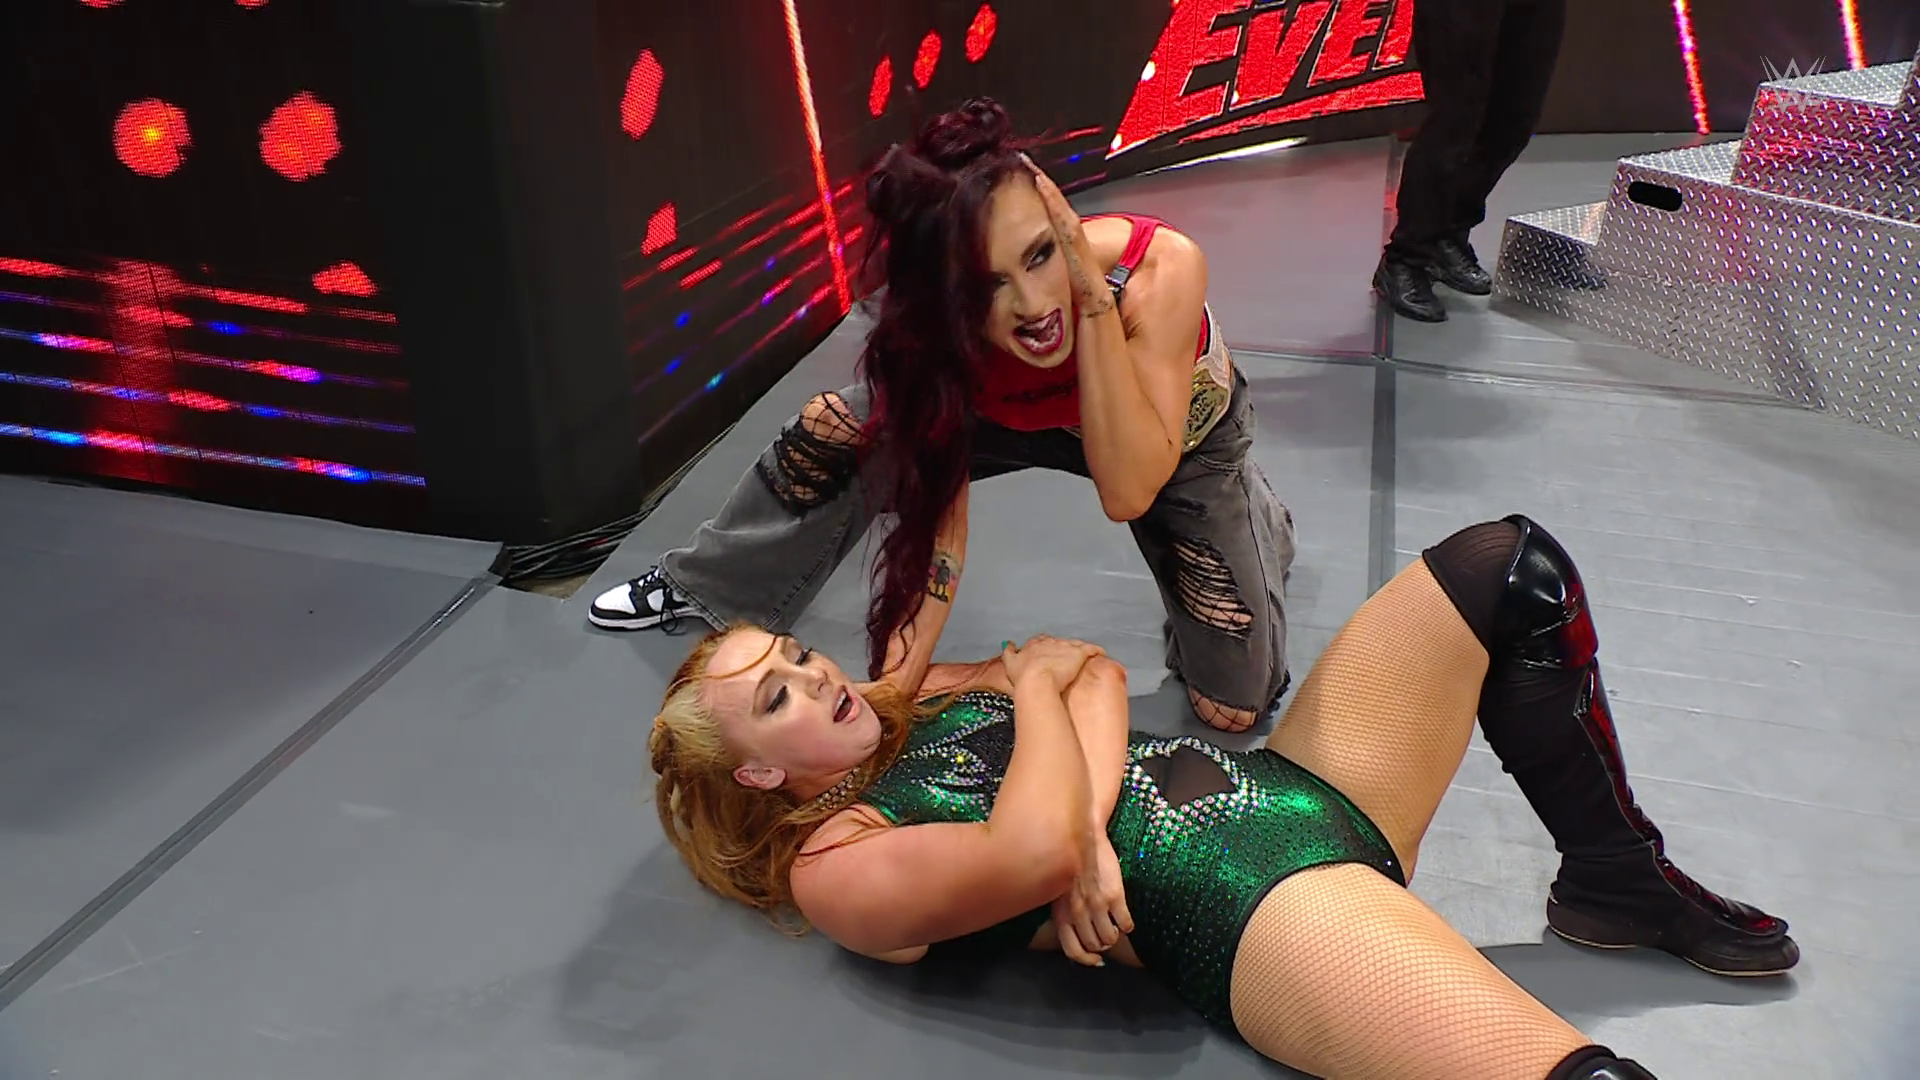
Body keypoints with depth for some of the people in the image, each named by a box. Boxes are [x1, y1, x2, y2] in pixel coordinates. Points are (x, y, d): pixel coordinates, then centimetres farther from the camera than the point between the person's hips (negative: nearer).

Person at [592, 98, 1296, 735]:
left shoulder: (1161, 269, -42)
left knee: (1233, 709, -3)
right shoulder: (932, 323, -33)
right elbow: (938, 512, -29)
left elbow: (1127, 492, -42)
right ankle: (710, 589, 14)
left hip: (1180, 435, -1)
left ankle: (1258, 518, 25)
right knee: (830, 433, -13)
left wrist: (1093, 298, -50)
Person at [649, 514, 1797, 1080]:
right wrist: (1038, 684, -5)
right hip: (1251, 907, -9)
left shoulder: (920, 697, 19)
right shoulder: (835, 865, -5)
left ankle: (1620, 883, 14)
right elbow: (1032, 850, -23)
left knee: (1508, 562, 4)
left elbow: (1095, 672, 6)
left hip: (1301, 794, 10)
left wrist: (1084, 825, -13)